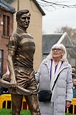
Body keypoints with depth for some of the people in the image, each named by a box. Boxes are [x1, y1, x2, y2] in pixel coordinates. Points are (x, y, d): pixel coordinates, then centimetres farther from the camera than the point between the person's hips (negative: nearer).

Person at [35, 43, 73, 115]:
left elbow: (69, 84, 6)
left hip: (59, 100, -1)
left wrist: (68, 99, 0)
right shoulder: (44, 63, 10)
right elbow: (38, 76, 11)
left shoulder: (67, 67, 7)